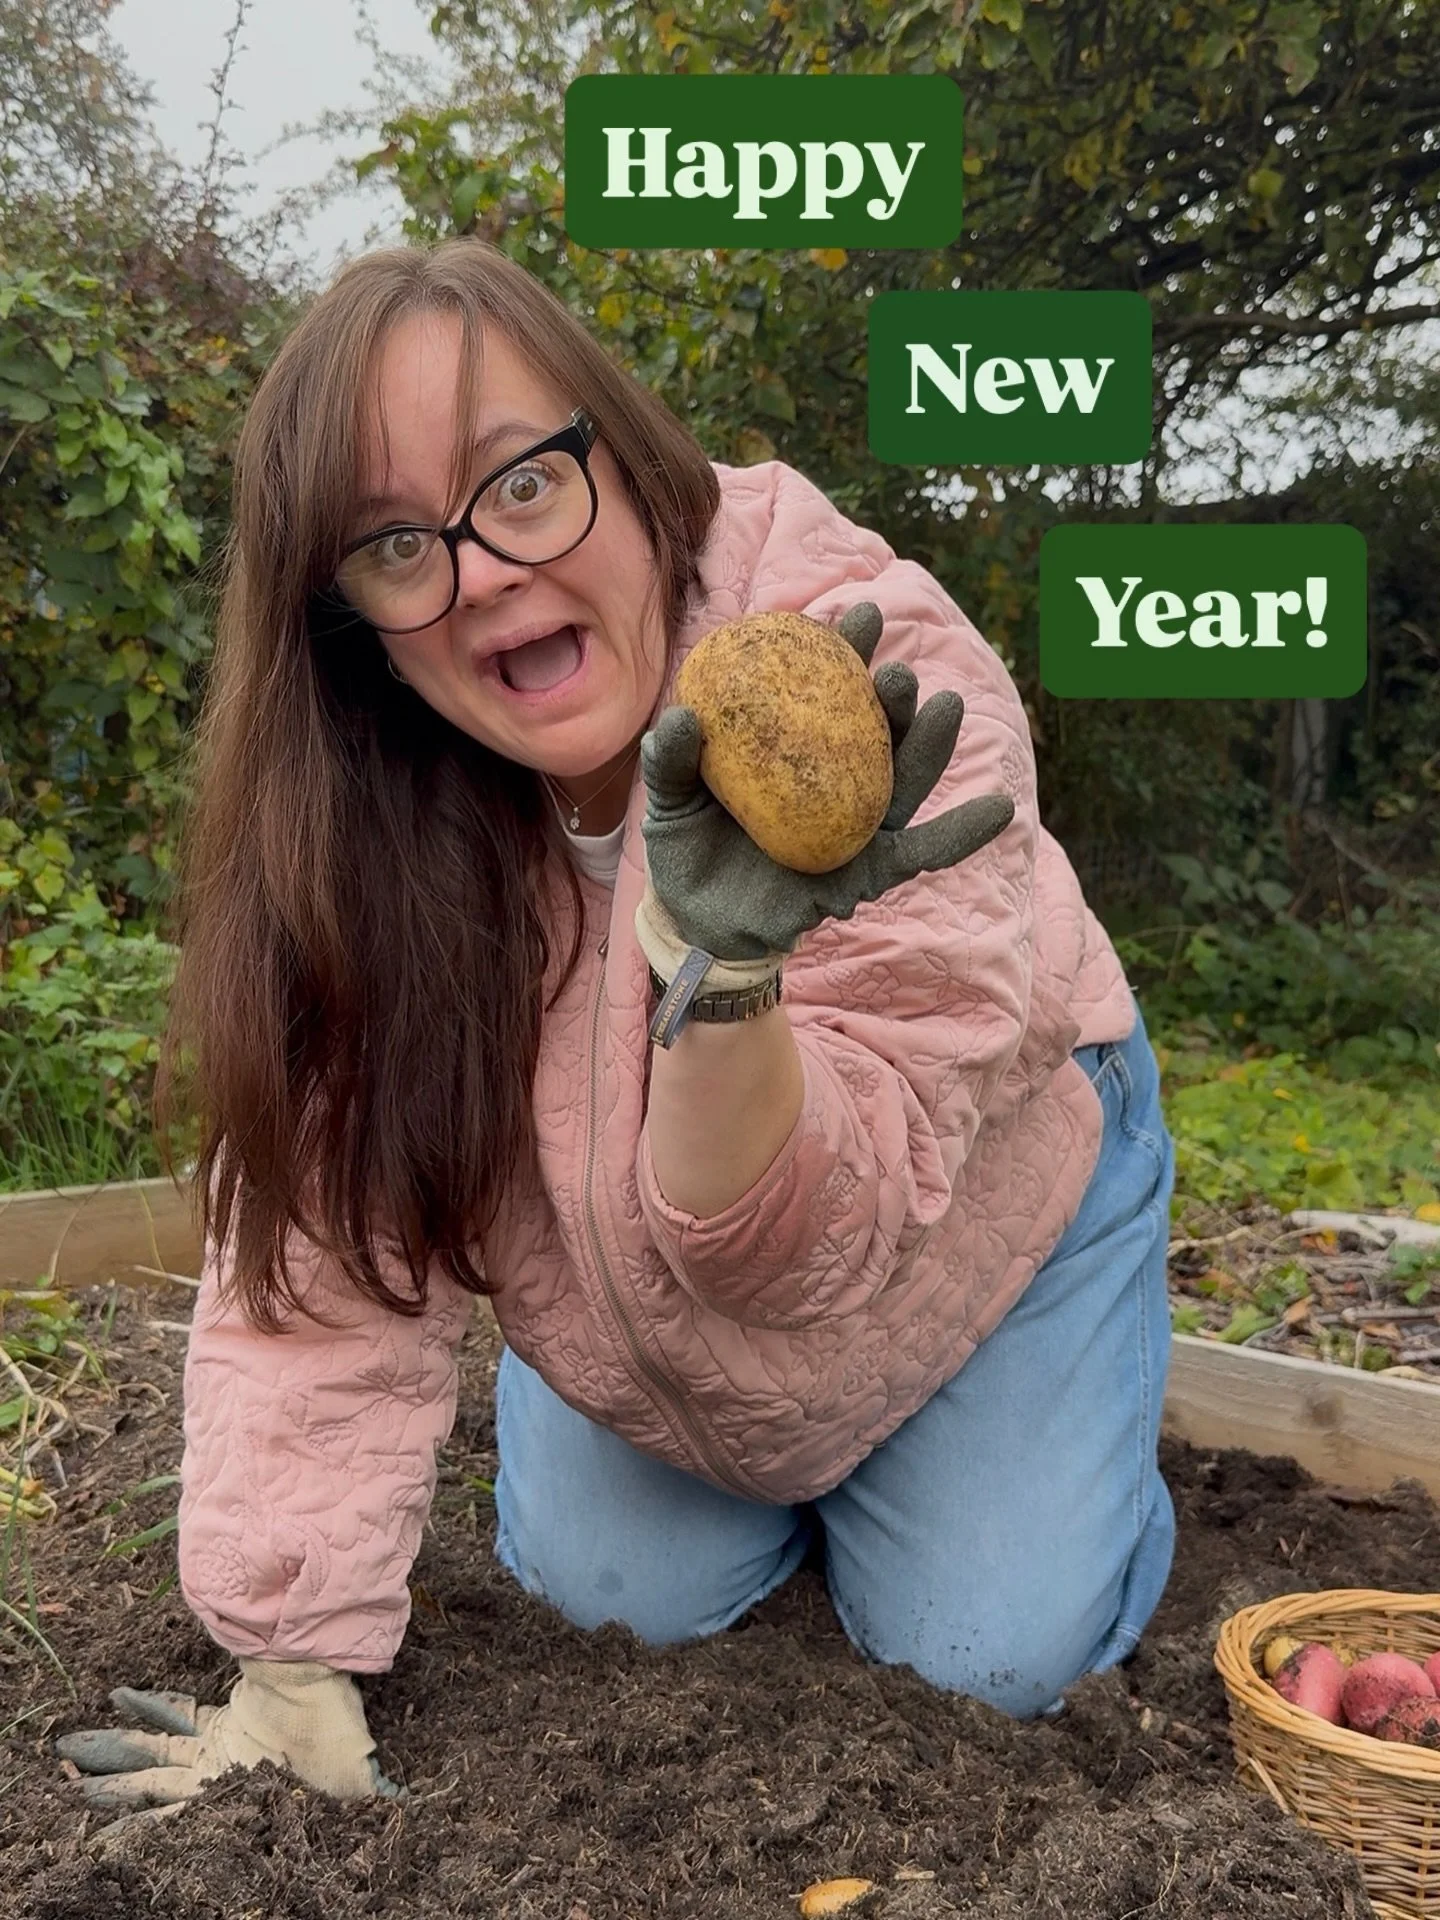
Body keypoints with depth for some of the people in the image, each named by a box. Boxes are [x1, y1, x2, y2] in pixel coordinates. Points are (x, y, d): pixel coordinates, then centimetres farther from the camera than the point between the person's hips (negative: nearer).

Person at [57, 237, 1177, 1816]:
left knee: (989, 1656, -6)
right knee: (615, 1598, -1)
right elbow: (327, 1237, -23)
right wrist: (298, 1669, -25)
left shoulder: (876, 680, -36)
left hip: (976, 1175, -2)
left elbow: (822, 1231, -40)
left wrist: (722, 983, -61)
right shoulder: (355, 796, -24)